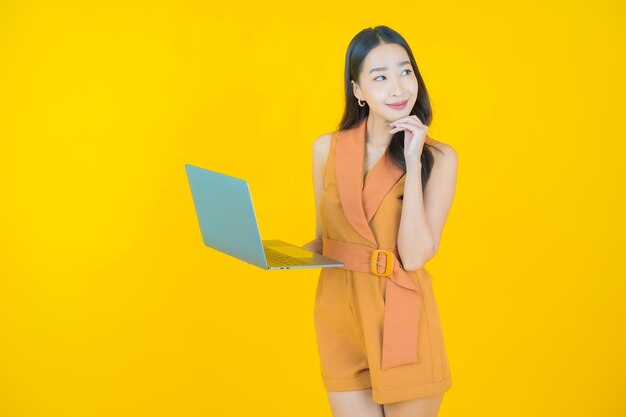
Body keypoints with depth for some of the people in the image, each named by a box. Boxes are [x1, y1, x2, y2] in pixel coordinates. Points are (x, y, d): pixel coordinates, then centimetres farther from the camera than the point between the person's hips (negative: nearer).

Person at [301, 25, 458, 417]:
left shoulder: (439, 158, -7)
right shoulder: (327, 148, 1)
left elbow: (414, 255, -18)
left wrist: (413, 163, -18)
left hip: (402, 321, -2)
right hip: (340, 316, 2)